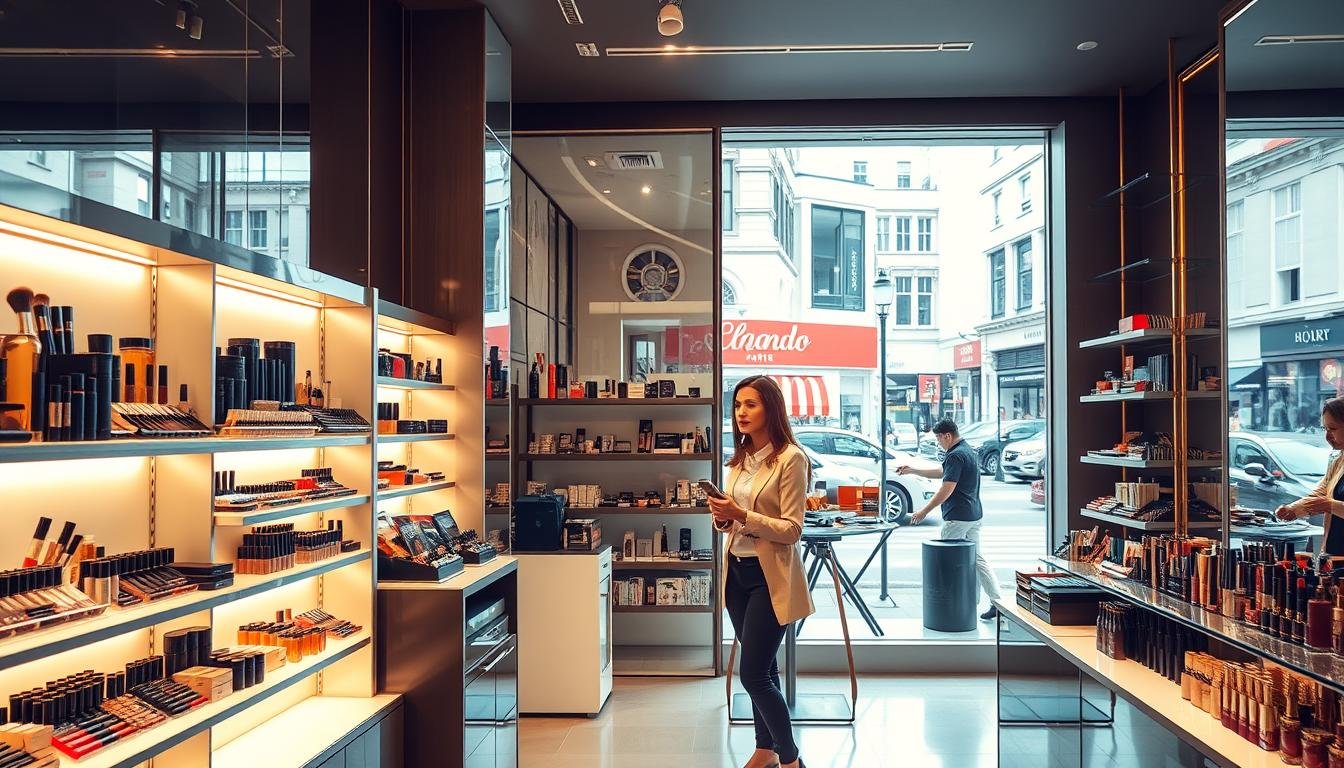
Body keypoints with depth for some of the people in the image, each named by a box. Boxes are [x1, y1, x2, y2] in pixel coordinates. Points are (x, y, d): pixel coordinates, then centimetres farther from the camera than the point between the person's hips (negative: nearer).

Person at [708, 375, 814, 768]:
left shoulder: (790, 458, -12)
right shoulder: (739, 458, 10)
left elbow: (791, 529, -15)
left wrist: (741, 515, -24)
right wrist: (723, 517, -4)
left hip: (770, 576, -7)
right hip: (737, 570, 7)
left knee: (754, 674, -7)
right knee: (762, 669, 17)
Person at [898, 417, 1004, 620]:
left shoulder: (955, 456, -19)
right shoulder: (967, 450, 13)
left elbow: (946, 490, -23)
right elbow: (942, 473, 24)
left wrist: (924, 512, -17)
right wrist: (912, 471, 23)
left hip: (957, 517, -10)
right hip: (974, 515, 10)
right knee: (977, 559, 12)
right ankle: (998, 602, 8)